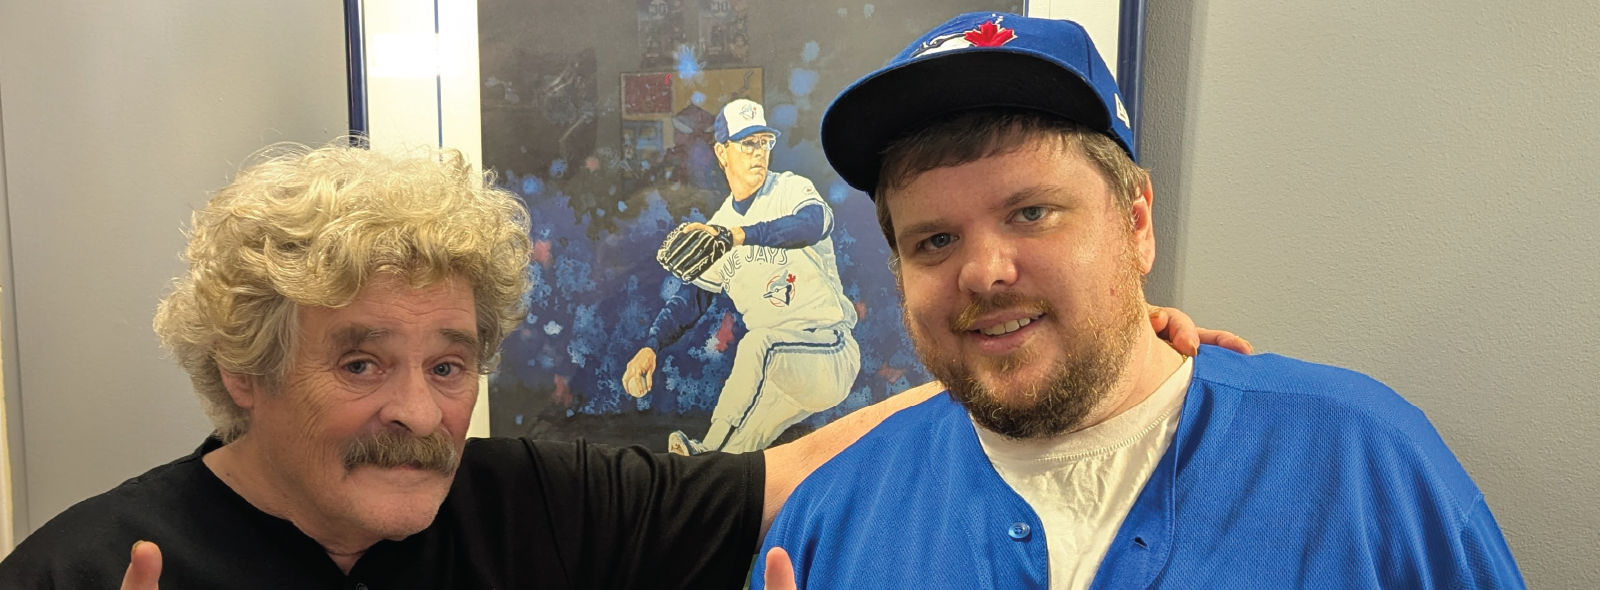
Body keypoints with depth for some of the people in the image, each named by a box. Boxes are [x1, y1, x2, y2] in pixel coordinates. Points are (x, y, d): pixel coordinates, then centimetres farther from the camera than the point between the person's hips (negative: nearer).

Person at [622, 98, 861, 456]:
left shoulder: (790, 189, -4)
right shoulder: (719, 227, 12)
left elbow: (815, 223, -28)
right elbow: (692, 296, 11)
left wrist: (740, 236, -40)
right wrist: (650, 347, -5)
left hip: (831, 359, -5)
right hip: (774, 367, 5)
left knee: (757, 342, -31)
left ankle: (710, 455, -18)